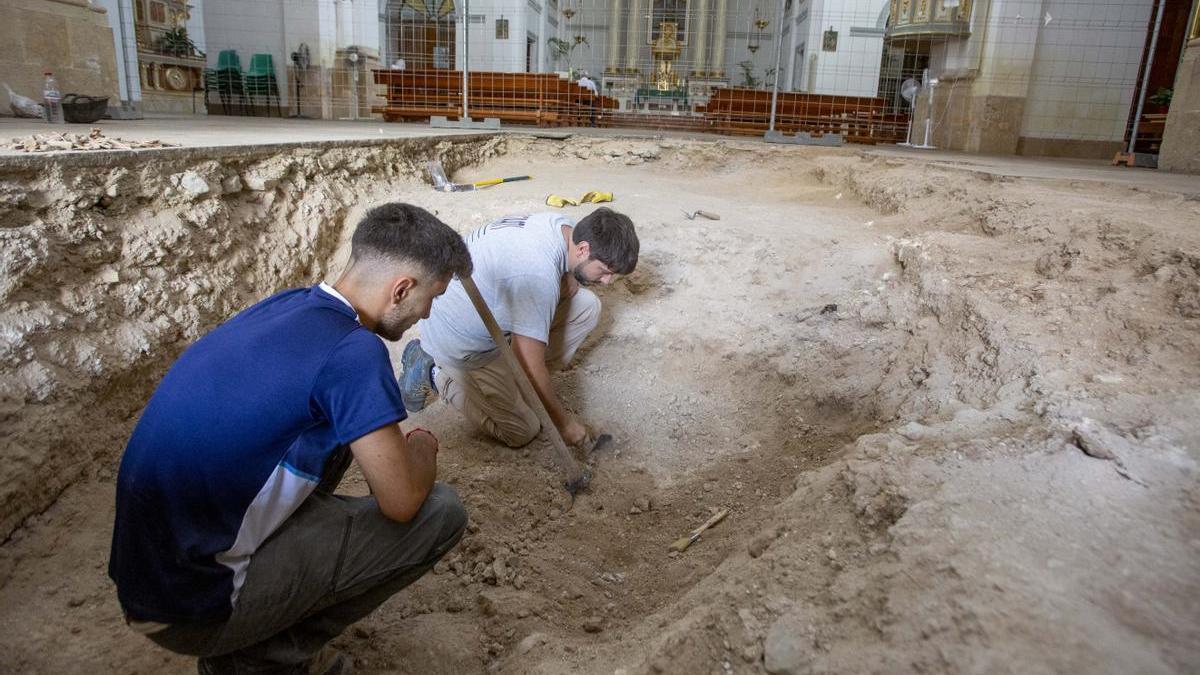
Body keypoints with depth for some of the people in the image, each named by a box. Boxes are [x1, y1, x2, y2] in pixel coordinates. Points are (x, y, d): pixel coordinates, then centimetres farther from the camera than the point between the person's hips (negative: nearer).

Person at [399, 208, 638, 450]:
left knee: (587, 305, -4)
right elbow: (531, 367, -31)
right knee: (522, 431, -1)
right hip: (459, 339, -8)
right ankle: (436, 375, 9)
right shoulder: (538, 275, -38)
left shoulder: (563, 225, -12)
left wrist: (568, 285, -20)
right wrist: (564, 421, -18)